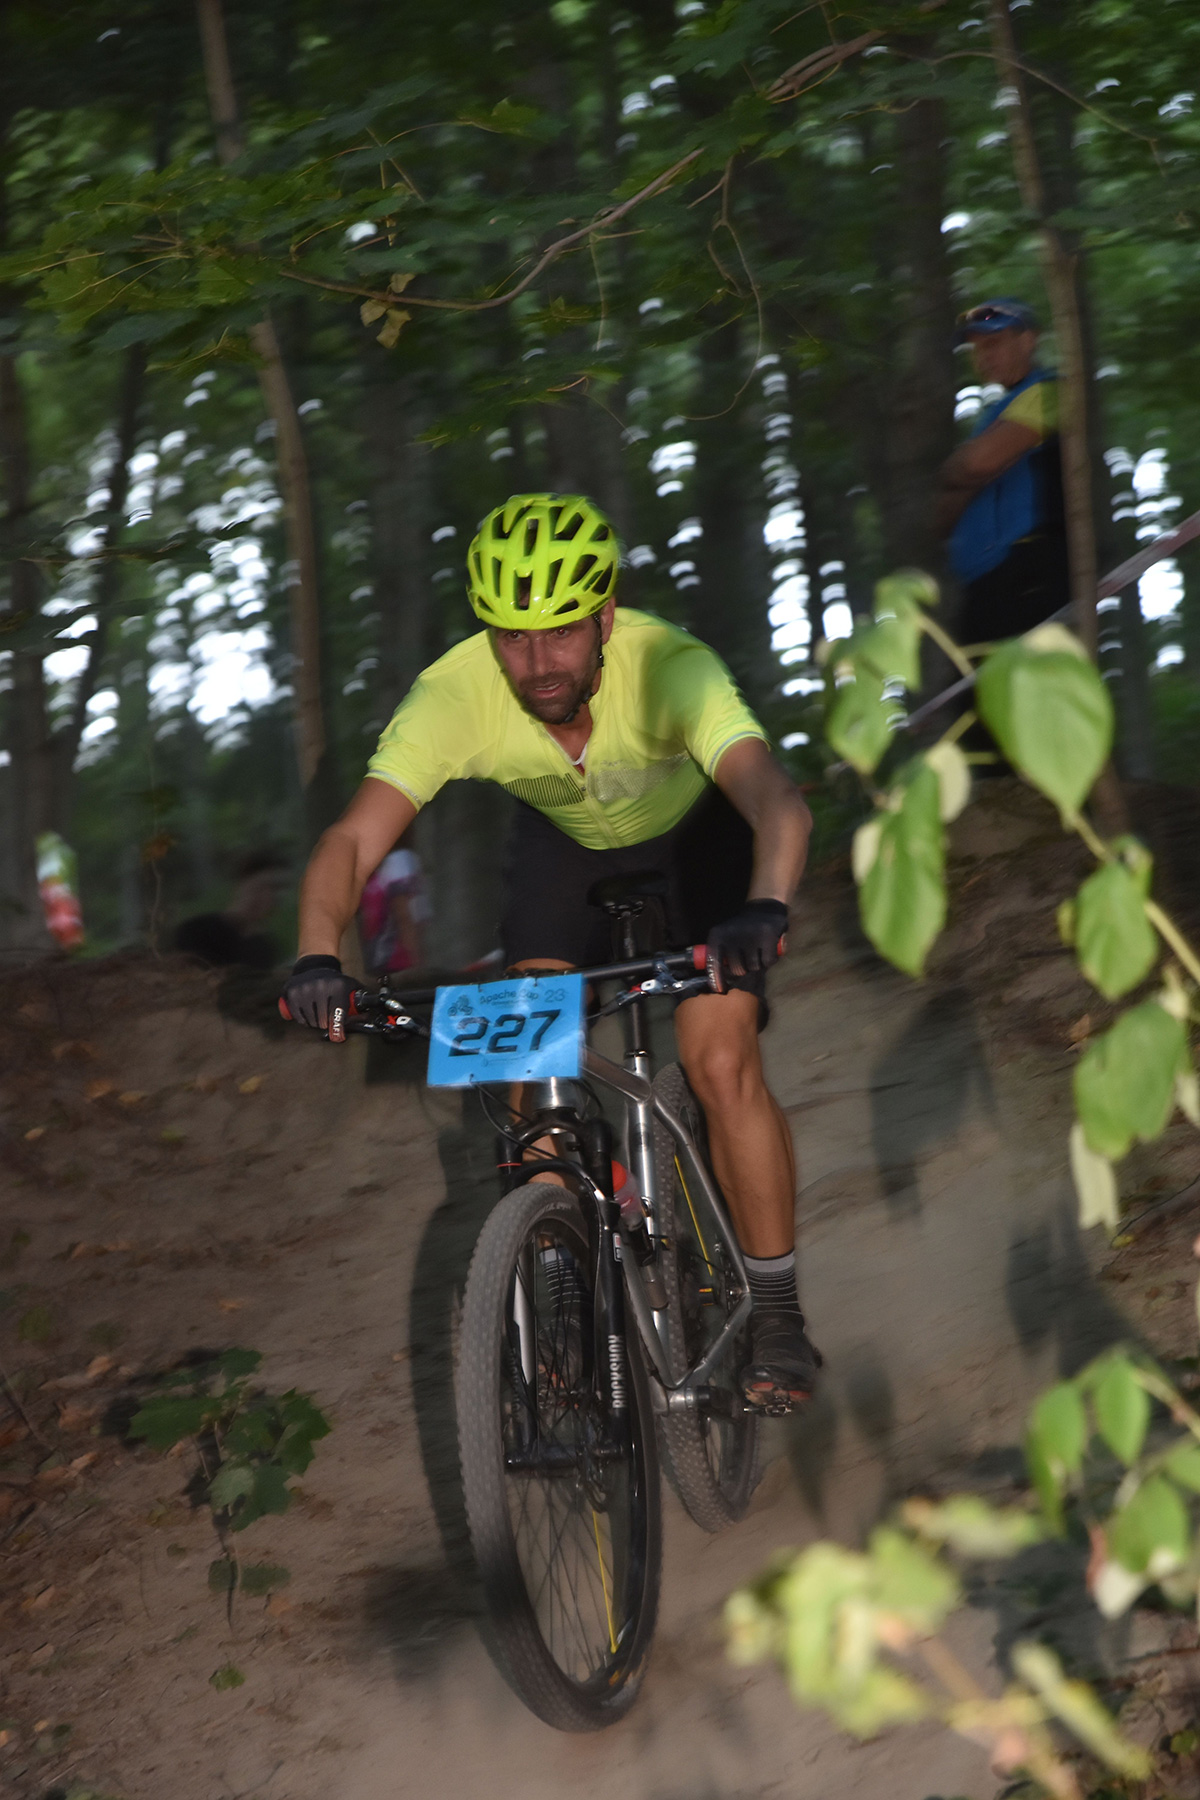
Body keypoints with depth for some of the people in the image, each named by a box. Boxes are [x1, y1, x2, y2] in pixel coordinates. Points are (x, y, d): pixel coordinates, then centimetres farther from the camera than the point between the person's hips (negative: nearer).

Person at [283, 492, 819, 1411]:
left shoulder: (671, 668, -40)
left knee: (722, 1064, -16)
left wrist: (766, 907, -75)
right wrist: (318, 958, -59)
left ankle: (778, 1316, -1)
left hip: (698, 832, -3)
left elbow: (777, 799, -54)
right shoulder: (454, 695, -33)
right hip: (566, 844, 3)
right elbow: (355, 838, -39)